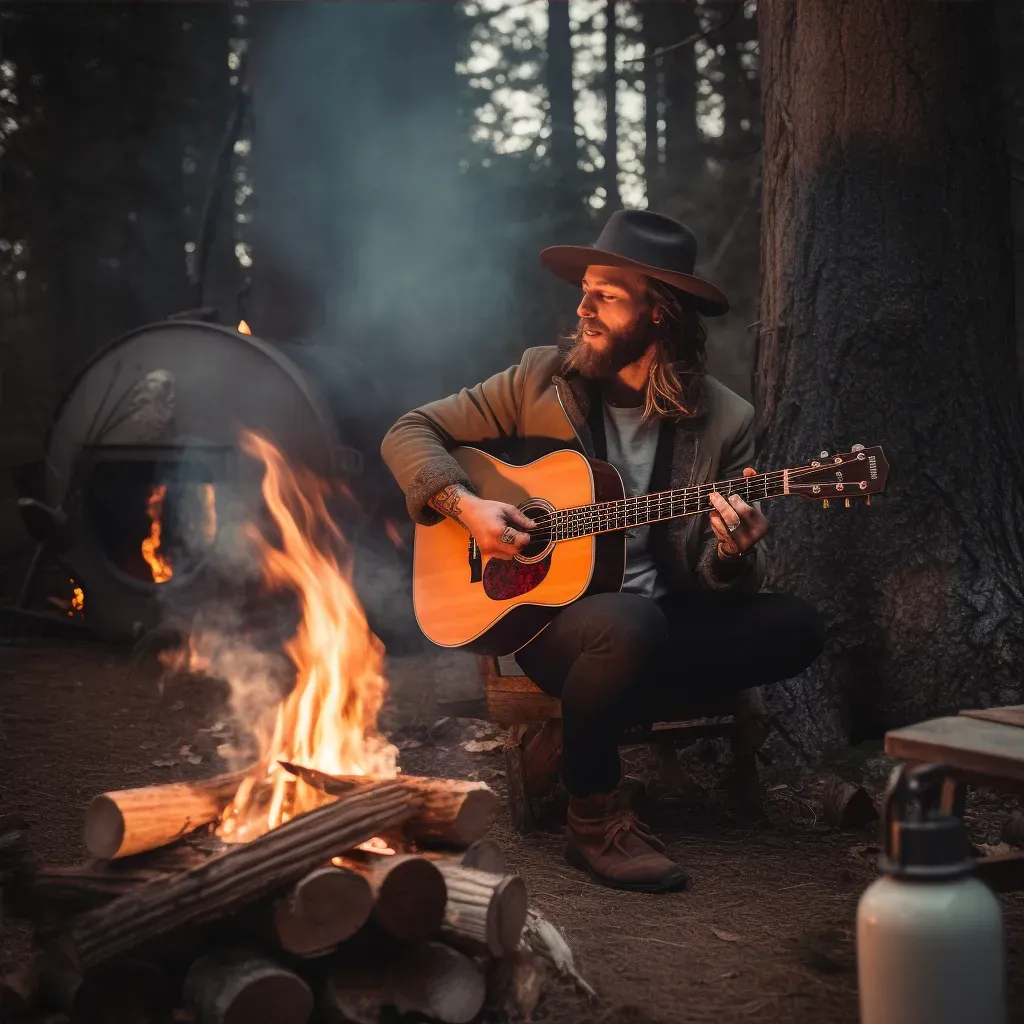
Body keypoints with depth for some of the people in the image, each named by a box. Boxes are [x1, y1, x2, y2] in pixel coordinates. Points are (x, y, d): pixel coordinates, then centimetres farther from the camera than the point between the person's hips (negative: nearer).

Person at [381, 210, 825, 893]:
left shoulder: (725, 420, 0)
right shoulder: (543, 377, 1)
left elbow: (721, 582, -1)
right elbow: (410, 434, 5)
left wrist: (733, 556, -26)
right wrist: (466, 506, -13)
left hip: (663, 615, 3)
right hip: (549, 611, -3)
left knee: (795, 627, -21)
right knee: (630, 624, -37)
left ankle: (608, 705, -10)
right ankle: (594, 821, -14)